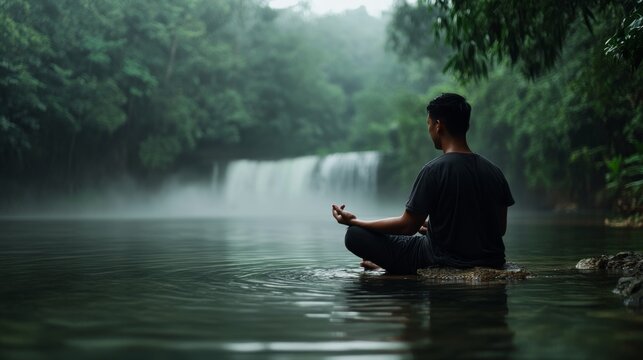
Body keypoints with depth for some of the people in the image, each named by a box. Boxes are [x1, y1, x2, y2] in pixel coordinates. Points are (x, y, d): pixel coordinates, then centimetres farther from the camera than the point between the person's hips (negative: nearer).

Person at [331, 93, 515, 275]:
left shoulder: (434, 170, -17)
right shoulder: (494, 172, 0)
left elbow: (408, 226, -12)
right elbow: (500, 229, 9)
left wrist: (354, 221, -1)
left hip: (446, 264, -7)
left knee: (355, 235, -3)